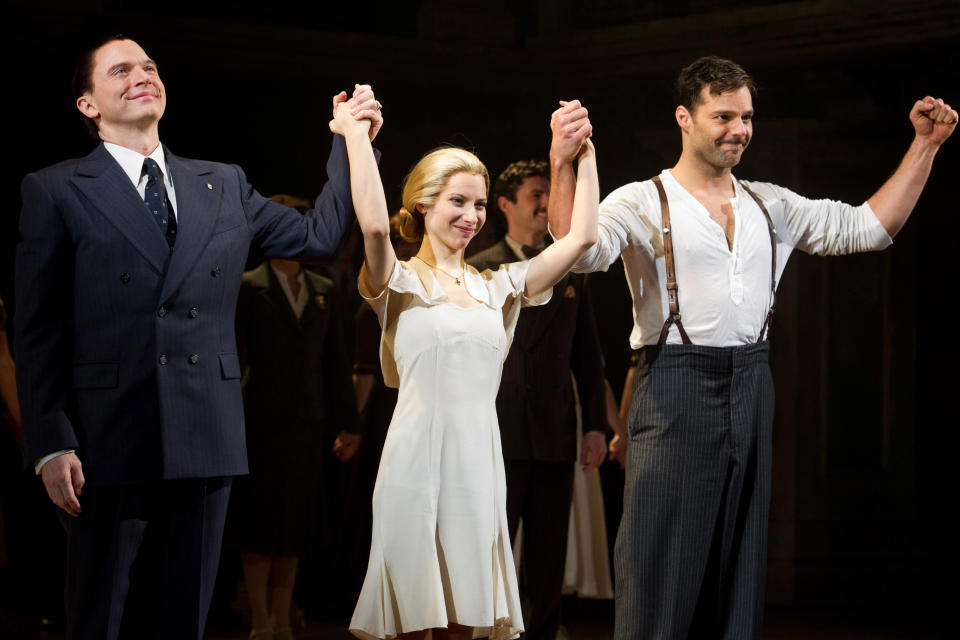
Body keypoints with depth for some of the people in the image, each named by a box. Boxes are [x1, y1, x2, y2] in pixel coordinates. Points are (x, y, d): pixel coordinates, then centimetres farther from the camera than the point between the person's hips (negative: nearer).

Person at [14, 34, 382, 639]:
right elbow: (39, 328, -1)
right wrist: (53, 443, -10)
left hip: (207, 437, 4)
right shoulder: (57, 190, 3)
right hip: (112, 441, -4)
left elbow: (318, 234, 18)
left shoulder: (224, 184, 16)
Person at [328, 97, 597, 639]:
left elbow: (582, 235, 10)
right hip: (417, 457, -4)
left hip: (480, 458, 4)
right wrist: (355, 134, -15)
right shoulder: (401, 284, 0)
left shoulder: (499, 287, 14)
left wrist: (585, 153, 12)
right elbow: (374, 224, -21)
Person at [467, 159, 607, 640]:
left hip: (555, 438, 3)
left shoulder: (572, 275, 13)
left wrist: (595, 426, 8)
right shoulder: (477, 272, 3)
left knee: (547, 557, 6)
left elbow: (588, 357, 14)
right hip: (498, 434, -3)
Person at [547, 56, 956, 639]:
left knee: (740, 566, 9)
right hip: (675, 393, -5)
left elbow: (869, 226, 15)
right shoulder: (643, 203, -2)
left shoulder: (771, 206, 15)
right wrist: (564, 166, -35)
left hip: (752, 391, 6)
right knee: (665, 568, -6)